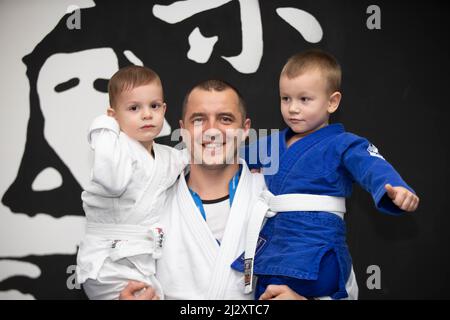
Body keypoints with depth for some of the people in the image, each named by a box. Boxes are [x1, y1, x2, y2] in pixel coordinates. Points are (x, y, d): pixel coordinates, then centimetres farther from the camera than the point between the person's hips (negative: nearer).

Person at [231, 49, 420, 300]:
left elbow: (373, 168, -22)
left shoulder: (343, 145, -4)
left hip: (318, 257, -7)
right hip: (273, 246, 7)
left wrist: (395, 188, -42)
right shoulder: (274, 143, 16)